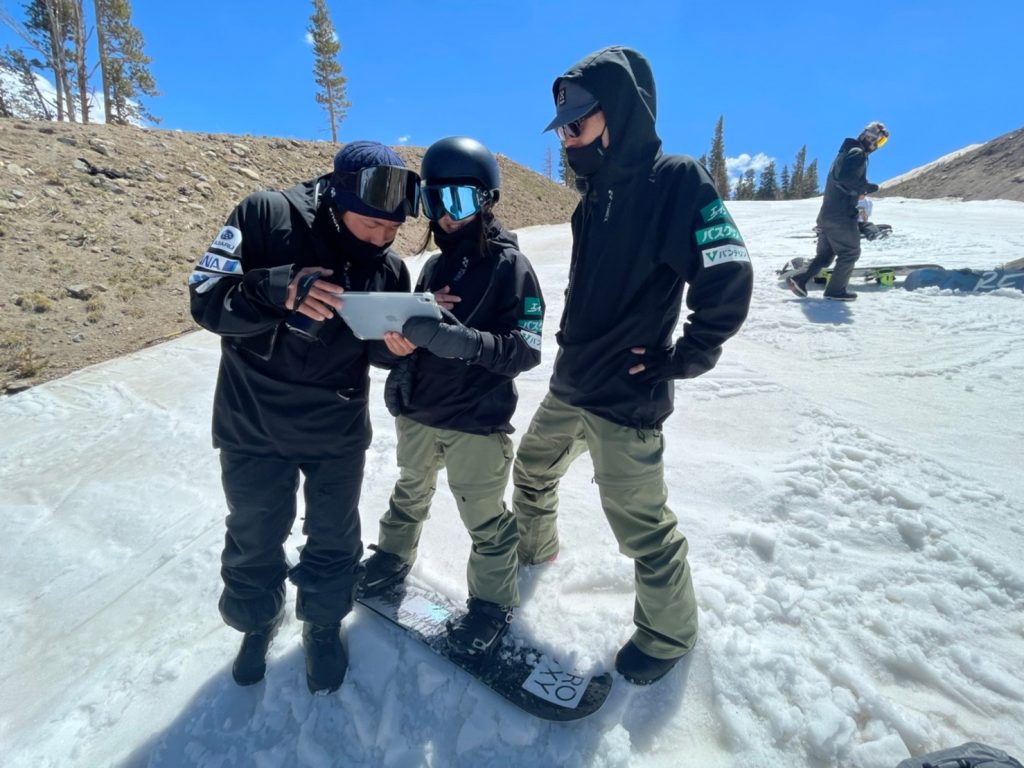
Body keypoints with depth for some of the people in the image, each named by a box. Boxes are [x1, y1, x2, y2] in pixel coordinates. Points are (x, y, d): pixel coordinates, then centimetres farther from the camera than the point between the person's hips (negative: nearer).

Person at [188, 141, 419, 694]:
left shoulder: (389, 267, -7)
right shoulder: (266, 216, -16)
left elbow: (380, 351, -1)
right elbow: (206, 300, -18)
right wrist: (279, 288, -36)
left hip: (339, 431, 2)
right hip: (254, 426, -1)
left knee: (334, 539, 16)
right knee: (254, 539, 18)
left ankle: (323, 626, 44)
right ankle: (257, 623, 49)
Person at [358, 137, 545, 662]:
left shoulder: (510, 265, -12)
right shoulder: (435, 265, 6)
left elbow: (526, 349, -19)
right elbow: (413, 330, 11)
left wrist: (465, 341, -35)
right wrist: (415, 321, -12)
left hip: (477, 421, -6)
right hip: (418, 410, 6)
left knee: (485, 520, 7)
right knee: (411, 491, 26)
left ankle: (493, 604, 30)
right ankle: (393, 557, 51)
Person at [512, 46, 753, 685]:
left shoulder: (677, 181, -15)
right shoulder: (598, 193, 9)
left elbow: (728, 283, -21)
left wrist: (678, 363, -14)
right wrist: (576, 342, 10)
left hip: (625, 398, -8)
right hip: (570, 386, 9)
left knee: (640, 523, 4)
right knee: (533, 470, 24)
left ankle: (670, 632, 30)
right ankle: (534, 546, 53)